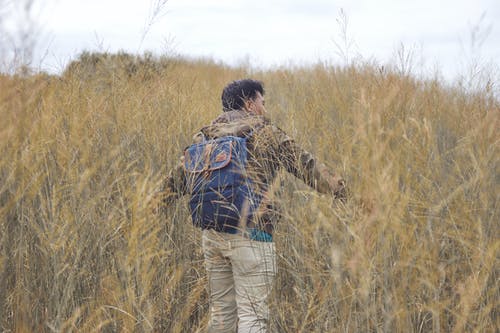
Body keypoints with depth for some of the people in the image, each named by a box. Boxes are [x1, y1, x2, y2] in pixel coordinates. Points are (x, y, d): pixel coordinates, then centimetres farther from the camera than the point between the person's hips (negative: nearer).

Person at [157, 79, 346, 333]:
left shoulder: (207, 135, 13)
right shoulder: (266, 133, -1)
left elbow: (179, 178, 16)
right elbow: (306, 166, 0)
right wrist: (339, 188, 9)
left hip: (212, 234, 6)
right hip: (250, 235, -6)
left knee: (221, 311, 15)